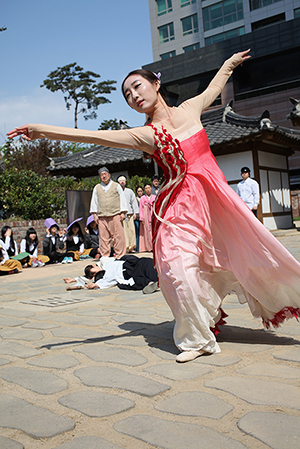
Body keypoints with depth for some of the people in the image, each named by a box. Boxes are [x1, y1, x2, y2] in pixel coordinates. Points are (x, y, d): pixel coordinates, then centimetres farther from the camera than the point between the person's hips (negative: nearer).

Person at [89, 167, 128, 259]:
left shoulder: (116, 186, 12)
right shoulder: (97, 188, 18)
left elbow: (122, 199, 9)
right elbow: (94, 201, 18)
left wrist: (123, 213, 1)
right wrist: (95, 214, 9)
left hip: (115, 215, -2)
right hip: (102, 217, 2)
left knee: (118, 236, -7)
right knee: (103, 237, -1)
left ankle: (120, 256, -1)